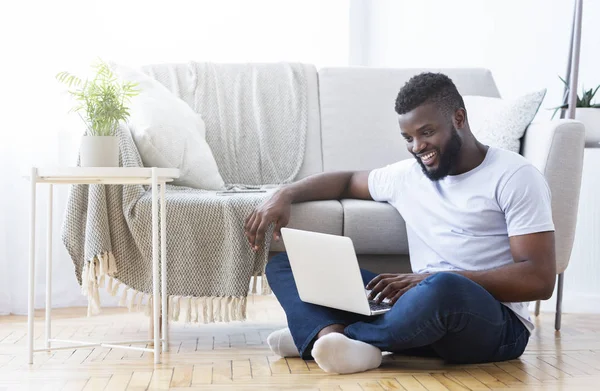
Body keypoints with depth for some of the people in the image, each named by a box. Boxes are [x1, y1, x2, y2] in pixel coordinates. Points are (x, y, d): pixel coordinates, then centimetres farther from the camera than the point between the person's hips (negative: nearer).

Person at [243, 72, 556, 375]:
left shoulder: (515, 177, -5)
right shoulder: (408, 175, 14)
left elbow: (539, 279, -14)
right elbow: (347, 181, 32)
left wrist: (431, 279, -22)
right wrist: (285, 195, 11)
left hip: (496, 326, -6)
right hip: (424, 309, 6)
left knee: (443, 288, -42)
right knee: (286, 264, 2)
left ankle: (319, 334, -16)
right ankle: (341, 345, -29)